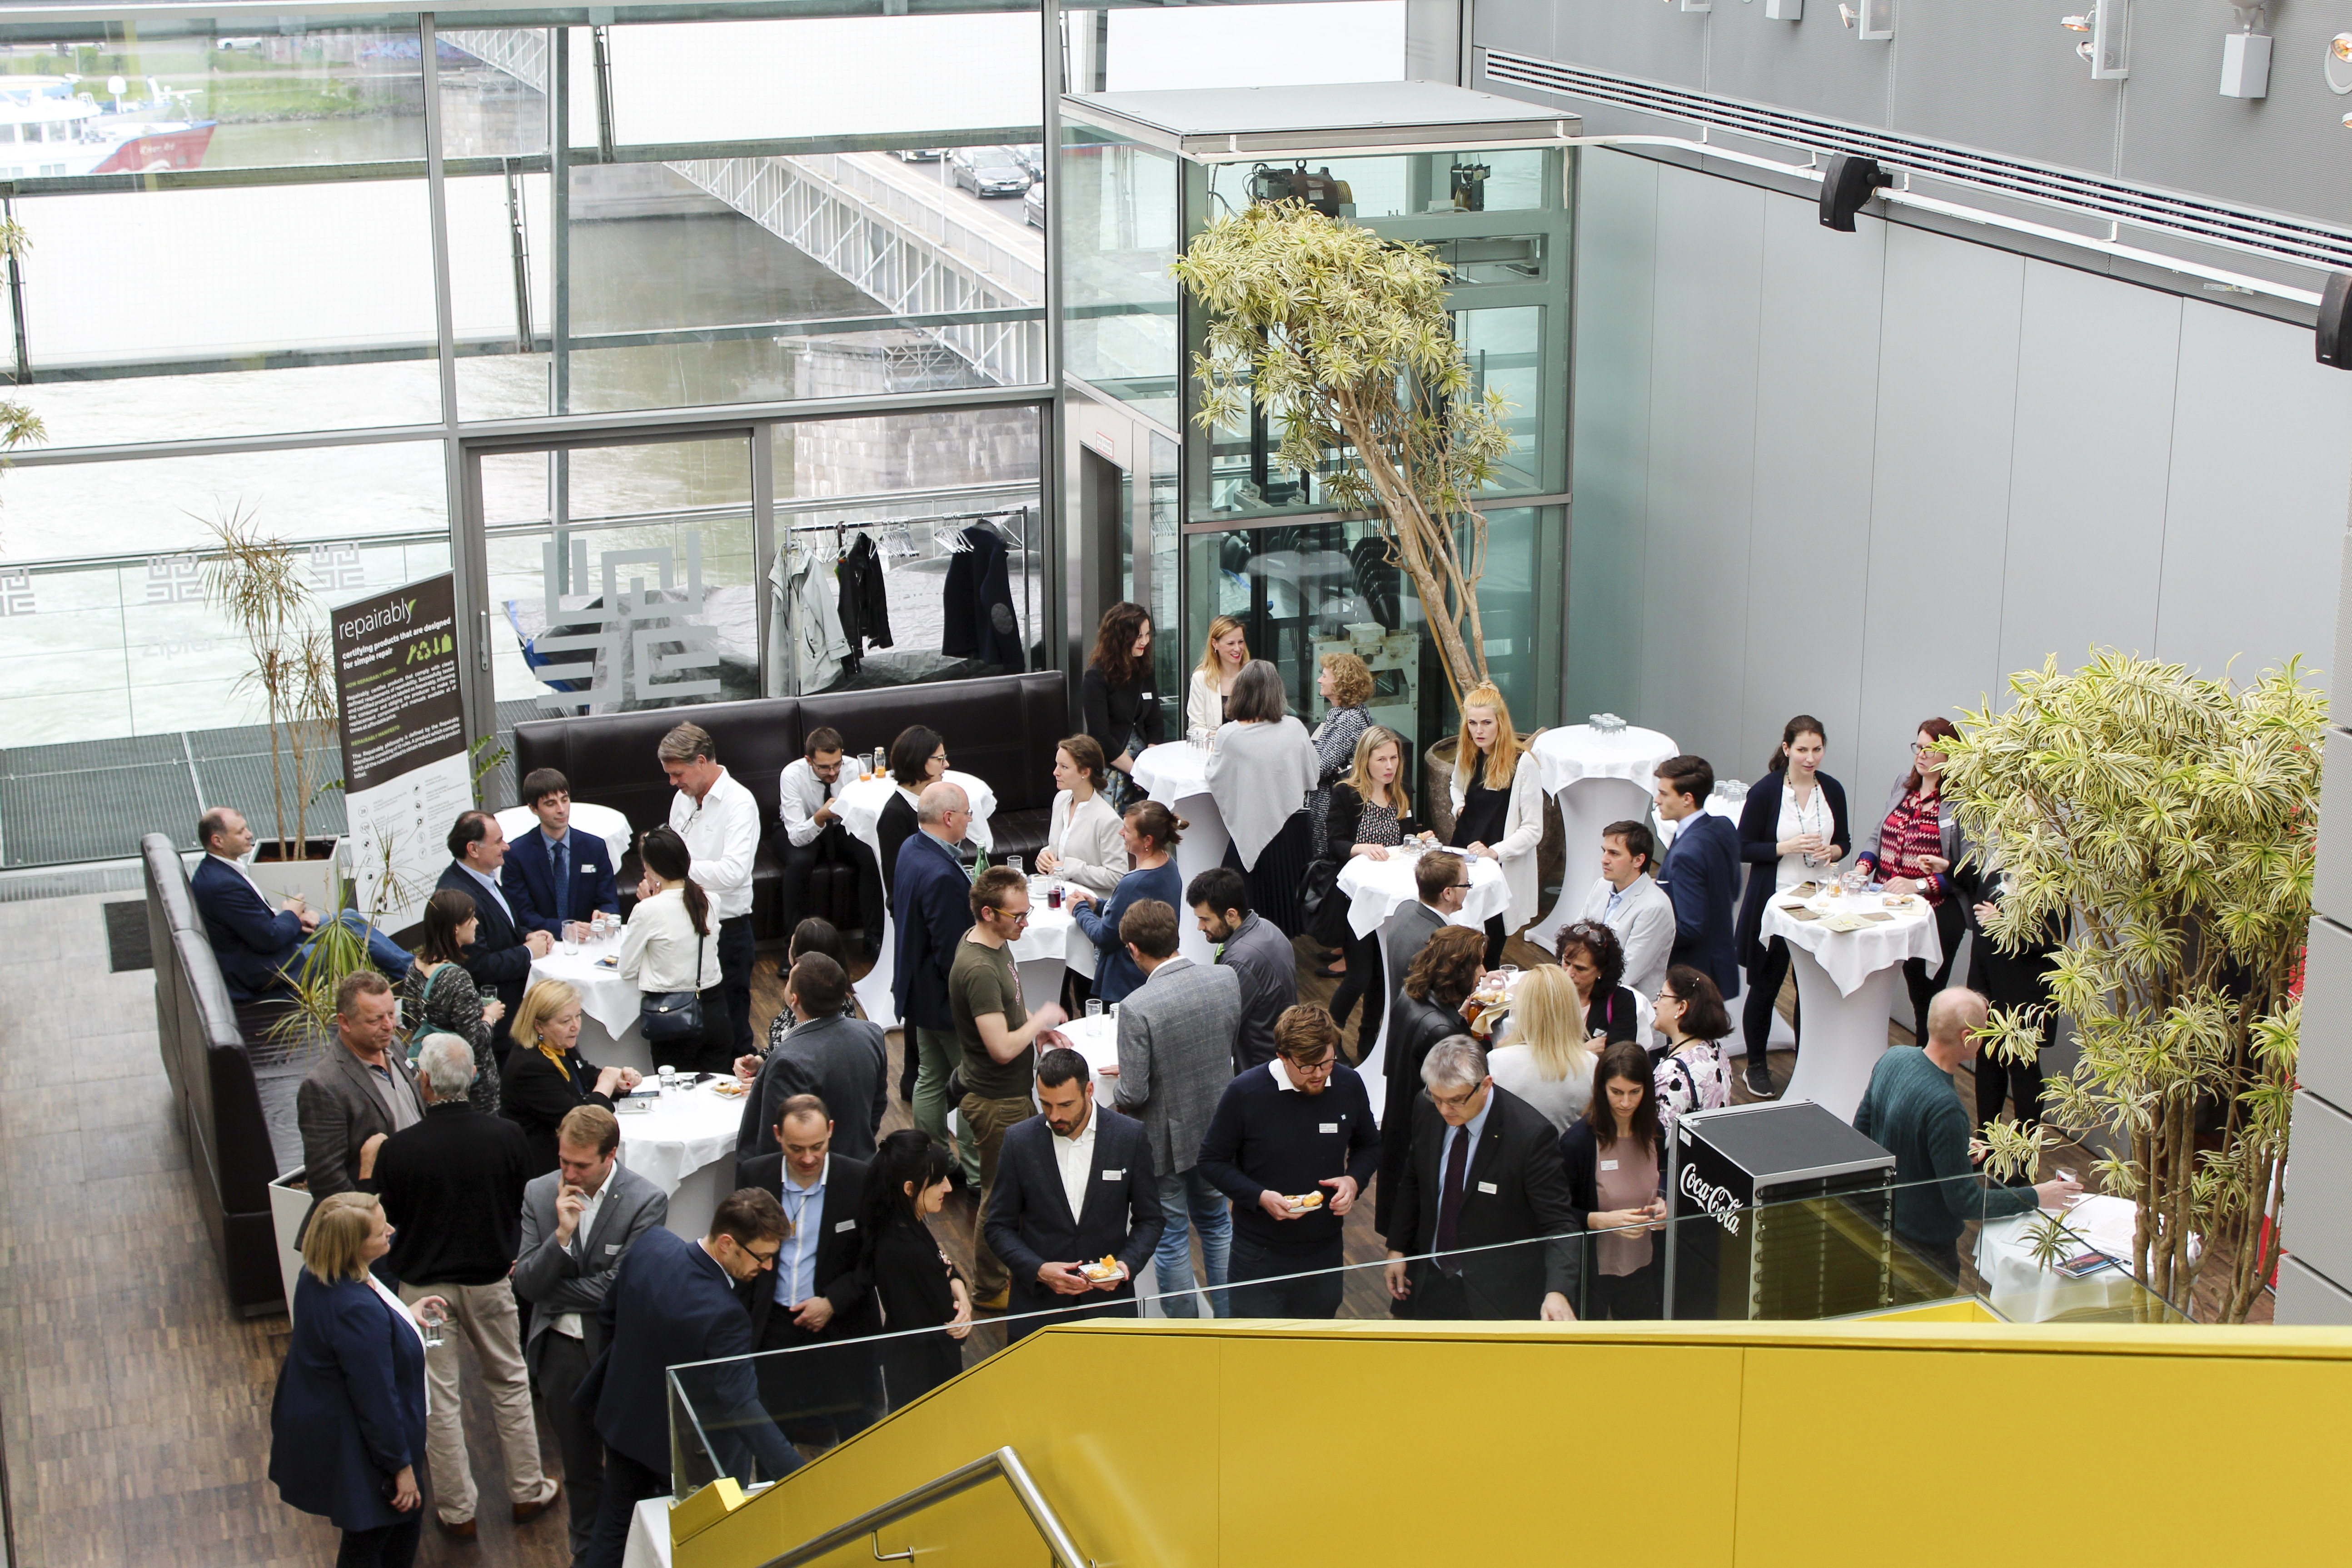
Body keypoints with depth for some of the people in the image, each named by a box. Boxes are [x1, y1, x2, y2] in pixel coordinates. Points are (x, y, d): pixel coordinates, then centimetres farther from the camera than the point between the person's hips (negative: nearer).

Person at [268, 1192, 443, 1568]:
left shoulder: (319, 1275, -9)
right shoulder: (357, 1310, -37)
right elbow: (376, 1400, -27)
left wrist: (404, 1315, 14)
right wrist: (400, 1466, -16)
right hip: (353, 1449, -9)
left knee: (407, 1522, 25)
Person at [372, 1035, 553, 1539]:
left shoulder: (398, 1149, -23)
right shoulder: (507, 1137, -15)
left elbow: (385, 1221, -8)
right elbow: (523, 1207, 0)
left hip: (424, 1285, -2)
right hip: (490, 1278, 2)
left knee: (438, 1399, 11)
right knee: (509, 1382, 20)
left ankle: (458, 1510, 21)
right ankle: (527, 1491, 29)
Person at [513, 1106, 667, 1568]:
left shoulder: (647, 1201, -15)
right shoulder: (540, 1193, -3)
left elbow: (617, 1288, -19)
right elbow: (525, 1284, -8)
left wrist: (549, 1288, -10)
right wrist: (561, 1235, -23)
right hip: (558, 1352, 4)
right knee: (578, 1468, 18)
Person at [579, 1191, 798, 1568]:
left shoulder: (652, 1243, -18)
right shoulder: (724, 1315, -38)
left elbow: (608, 1311, 0)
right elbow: (743, 1408, -39)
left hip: (623, 1417, 6)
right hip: (683, 1447, -6)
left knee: (616, 1523, 25)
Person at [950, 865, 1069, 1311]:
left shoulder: (997, 943, 2)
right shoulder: (978, 970, -30)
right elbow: (1002, 1048, -32)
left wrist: (1038, 1026, 6)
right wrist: (1041, 1019, -16)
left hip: (1013, 1092, 10)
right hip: (995, 1102, -10)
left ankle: (1012, 1269, 38)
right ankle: (990, 1290, 21)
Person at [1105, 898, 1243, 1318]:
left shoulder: (1139, 1008, -29)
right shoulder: (1227, 979, -11)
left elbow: (1133, 1094, -25)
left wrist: (1117, 1098, 1)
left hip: (1165, 1139, -5)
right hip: (1217, 1128, 5)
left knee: (1171, 1238, 13)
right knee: (1215, 1220, 26)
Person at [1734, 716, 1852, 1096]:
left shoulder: (1833, 790, 3)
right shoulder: (1765, 791, -9)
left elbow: (1844, 840, 13)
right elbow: (1744, 848, -8)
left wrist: (1833, 851, -9)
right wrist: (1787, 847, -21)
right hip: (1774, 902, -3)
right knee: (1765, 986, 7)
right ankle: (1756, 1065, 23)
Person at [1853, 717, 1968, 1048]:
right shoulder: (1902, 787, 9)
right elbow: (1877, 836, 14)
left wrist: (1919, 885, -25)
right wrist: (1863, 865, -6)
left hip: (1936, 916, -6)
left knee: (1926, 996, 6)